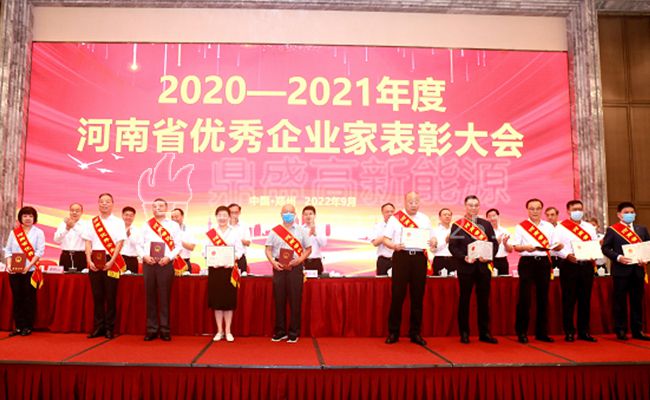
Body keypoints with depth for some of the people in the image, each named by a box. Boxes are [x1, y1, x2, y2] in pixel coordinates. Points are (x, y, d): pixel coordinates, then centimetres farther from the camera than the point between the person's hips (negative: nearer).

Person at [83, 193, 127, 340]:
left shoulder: (118, 222, 3)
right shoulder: (92, 223, 11)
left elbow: (120, 243, -3)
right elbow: (88, 242, 7)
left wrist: (111, 261, -12)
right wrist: (89, 260, -6)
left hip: (111, 262, -2)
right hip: (95, 261, 2)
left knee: (111, 296, 0)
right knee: (97, 295, 5)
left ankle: (109, 328, 7)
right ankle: (98, 327, 12)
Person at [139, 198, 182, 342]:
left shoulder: (174, 225, 6)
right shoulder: (146, 225, 13)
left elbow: (178, 245, 1)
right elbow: (140, 245, 10)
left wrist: (168, 257, -13)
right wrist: (144, 256, -8)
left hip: (166, 264, -2)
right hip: (148, 264, 2)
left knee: (165, 297, 0)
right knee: (150, 297, 4)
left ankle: (165, 330, 5)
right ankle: (151, 329, 11)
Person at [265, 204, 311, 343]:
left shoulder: (301, 231, 8)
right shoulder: (274, 231, 8)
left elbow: (308, 249, 8)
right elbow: (268, 249, 6)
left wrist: (299, 260, -8)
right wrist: (273, 262, -11)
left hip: (295, 267, 0)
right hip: (279, 267, 1)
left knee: (295, 301, -1)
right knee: (279, 300, 4)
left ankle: (294, 333, 8)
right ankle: (280, 332, 14)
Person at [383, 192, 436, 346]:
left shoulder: (425, 219, 14)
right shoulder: (395, 218, 4)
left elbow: (432, 238, 15)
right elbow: (386, 239, 1)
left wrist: (433, 242, -8)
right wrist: (394, 246, -18)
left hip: (419, 257, 3)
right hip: (401, 256, -3)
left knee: (418, 295, 5)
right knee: (397, 295, -2)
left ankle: (415, 333, 16)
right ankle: (393, 332, 9)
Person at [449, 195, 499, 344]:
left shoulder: (486, 224, 12)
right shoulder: (457, 225, 3)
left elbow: (494, 243, 8)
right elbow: (452, 246, -2)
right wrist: (464, 257, -17)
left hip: (484, 266, 3)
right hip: (466, 267, -2)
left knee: (484, 300, 6)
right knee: (464, 300, 3)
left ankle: (485, 333, 15)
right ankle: (464, 333, 12)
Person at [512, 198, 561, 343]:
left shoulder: (549, 226, 14)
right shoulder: (520, 227, 3)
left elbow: (554, 245, 12)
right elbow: (516, 246, -3)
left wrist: (558, 246, -9)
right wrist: (525, 247, -22)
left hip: (544, 262, 4)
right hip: (527, 262, -3)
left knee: (543, 297, 7)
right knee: (525, 297, -5)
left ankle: (542, 332, 17)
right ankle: (522, 332, 3)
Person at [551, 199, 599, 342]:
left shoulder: (589, 227, 15)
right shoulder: (561, 227, 1)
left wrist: (594, 257, -6)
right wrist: (567, 255, -21)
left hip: (587, 266, 4)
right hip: (569, 266, -4)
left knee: (585, 300, 8)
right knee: (569, 300, 0)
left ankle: (584, 332, 18)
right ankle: (569, 332, 8)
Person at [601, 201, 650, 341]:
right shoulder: (612, 230, 0)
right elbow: (605, 248, -4)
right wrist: (618, 257, -18)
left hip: (638, 269, 4)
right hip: (621, 270, -4)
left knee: (637, 301, 9)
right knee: (620, 302, 2)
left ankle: (637, 330, 17)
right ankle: (621, 330, 9)